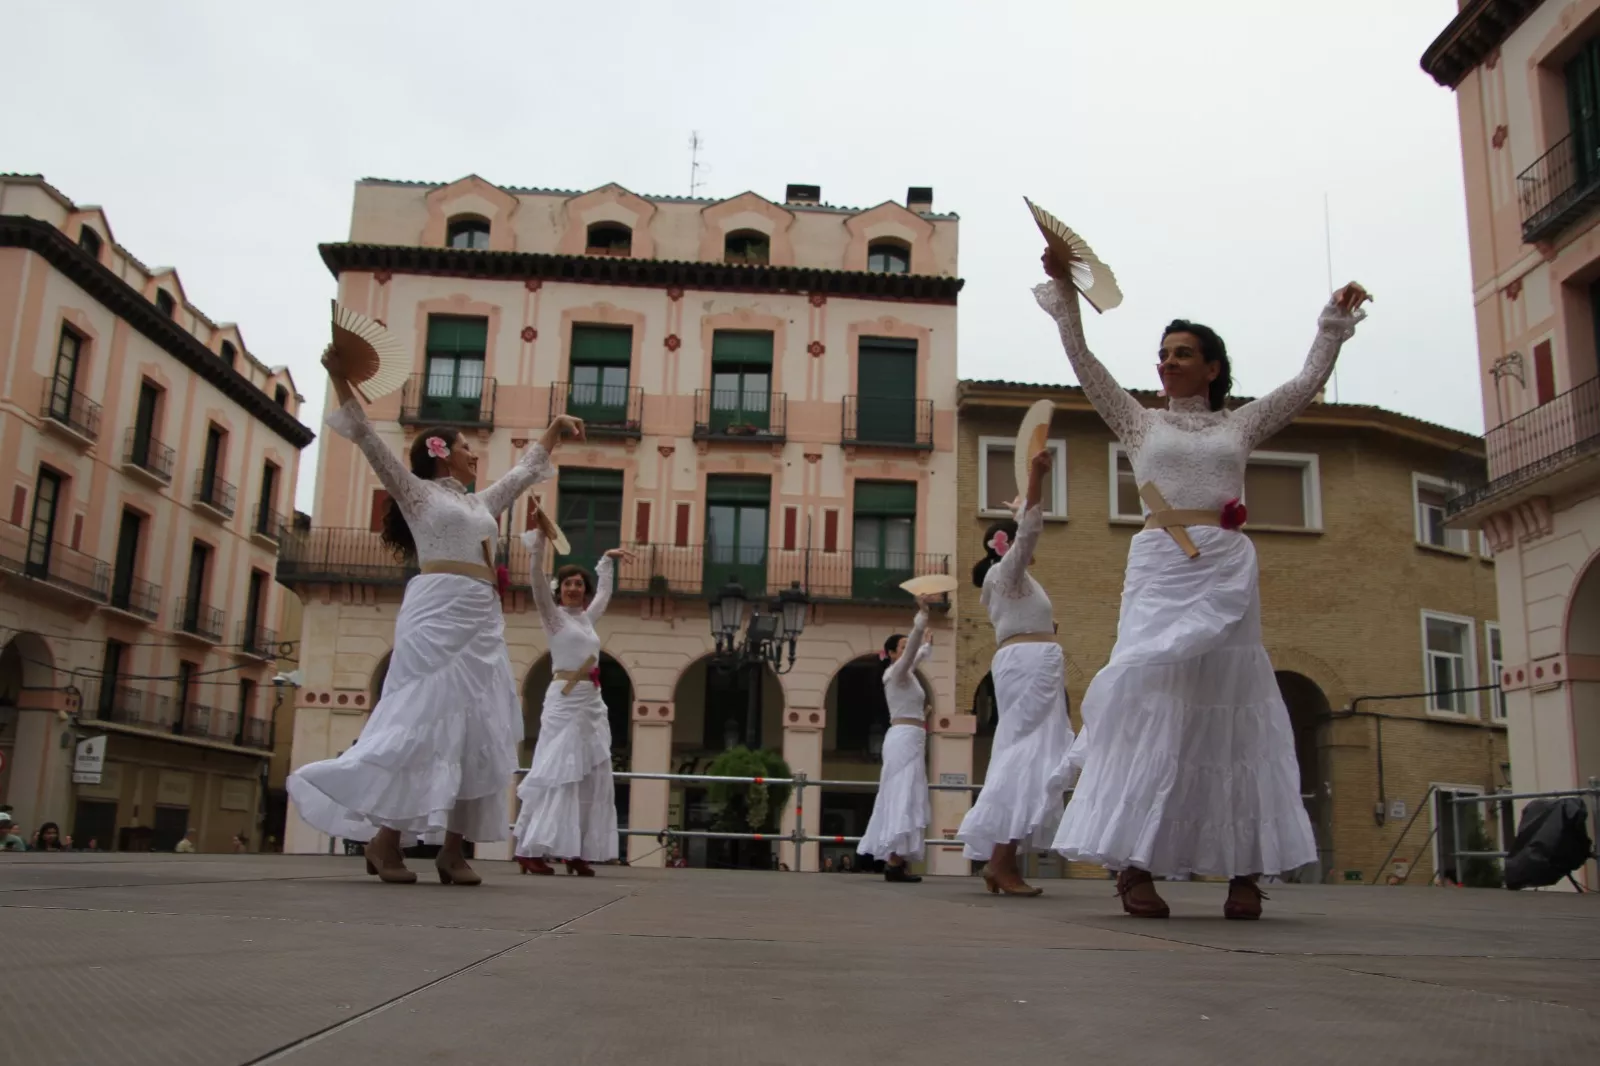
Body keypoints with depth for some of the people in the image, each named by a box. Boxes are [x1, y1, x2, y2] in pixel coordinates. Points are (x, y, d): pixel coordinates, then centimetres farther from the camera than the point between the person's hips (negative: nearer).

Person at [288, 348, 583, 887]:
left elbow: (524, 471, 38)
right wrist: (340, 380, -7)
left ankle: (452, 847, -1)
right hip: (438, 615, -7)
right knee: (425, 720, -13)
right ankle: (384, 838, -7)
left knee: (478, 731, -1)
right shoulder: (418, 492, 8)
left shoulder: (482, 503, 25)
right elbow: (371, 442, 0)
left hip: (482, 623, 7)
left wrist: (554, 430, 43)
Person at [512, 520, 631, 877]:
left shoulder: (586, 618, 18)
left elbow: (604, 594, 36)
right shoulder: (553, 615, 1)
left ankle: (576, 851, 4)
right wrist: (538, 542, -24)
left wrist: (607, 561, 39)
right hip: (565, 700, -7)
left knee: (591, 777, 2)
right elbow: (538, 582, -14)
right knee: (557, 773, -14)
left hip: (592, 703, 7)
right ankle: (530, 850, -15)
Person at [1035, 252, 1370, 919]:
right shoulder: (1139, 422, 14)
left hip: (1225, 570, 1)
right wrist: (1063, 291, 0)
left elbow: (1309, 381, 15)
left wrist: (1335, 321, 9)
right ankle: (1134, 865, -13)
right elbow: (1083, 363, 7)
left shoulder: (1240, 425, 18)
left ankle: (1245, 870, 0)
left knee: (1228, 709, -2)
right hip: (1160, 567, -1)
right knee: (1152, 698, -12)